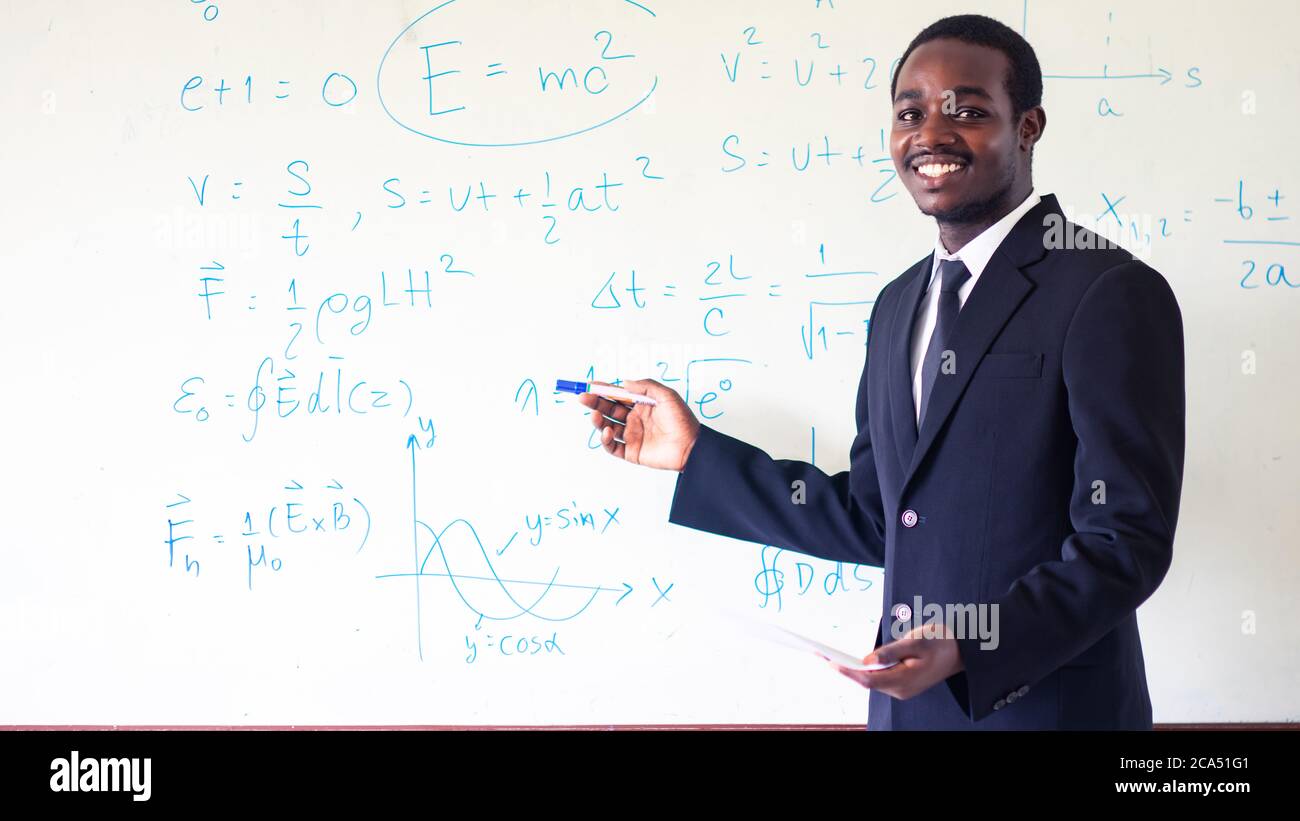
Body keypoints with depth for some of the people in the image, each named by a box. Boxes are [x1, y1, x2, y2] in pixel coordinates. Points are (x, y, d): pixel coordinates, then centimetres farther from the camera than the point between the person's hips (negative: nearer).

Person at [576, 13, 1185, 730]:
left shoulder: (1112, 295, -14)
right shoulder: (899, 304, 10)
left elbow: (1126, 542, -17)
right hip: (907, 704, 7)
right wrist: (696, 452, 7)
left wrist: (969, 652, -27)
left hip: (1050, 709, -7)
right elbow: (873, 522, 11)